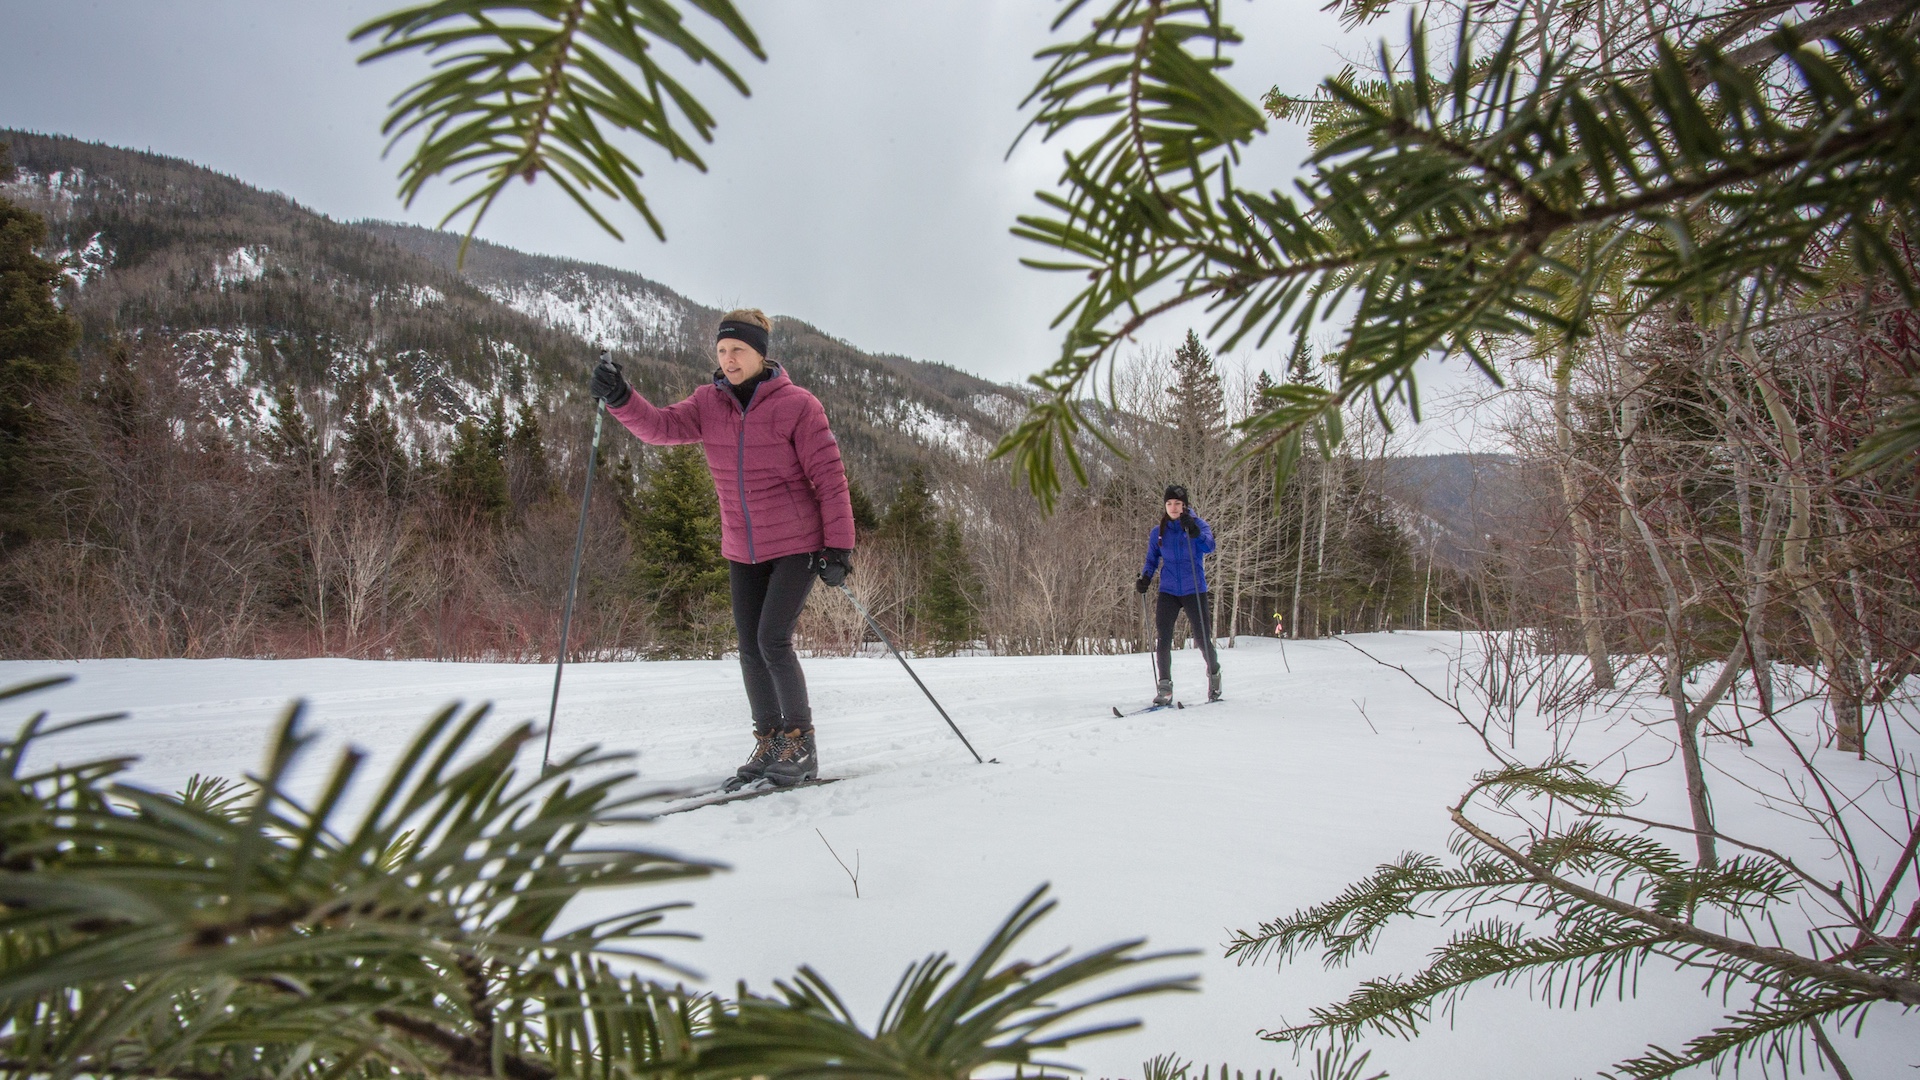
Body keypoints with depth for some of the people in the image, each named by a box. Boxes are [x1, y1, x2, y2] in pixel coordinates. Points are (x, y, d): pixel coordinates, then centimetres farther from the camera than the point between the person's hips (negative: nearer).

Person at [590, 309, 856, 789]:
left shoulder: (797, 405, -11)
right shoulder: (708, 404, 2)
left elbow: (829, 478, -12)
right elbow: (662, 426, -12)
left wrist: (838, 546, -15)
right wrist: (620, 398, -31)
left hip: (797, 545, -5)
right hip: (743, 551, 6)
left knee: (773, 640, -14)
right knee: (750, 647, 8)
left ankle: (801, 743, 2)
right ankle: (769, 744, 23)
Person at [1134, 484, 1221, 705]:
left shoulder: (1198, 524, -1)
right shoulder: (1158, 532, 7)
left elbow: (1209, 547, -19)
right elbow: (1152, 560, 14)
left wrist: (1194, 532, -37)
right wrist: (1145, 578, -5)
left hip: (1194, 591, -2)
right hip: (1168, 592, 2)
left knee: (1203, 639, 2)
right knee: (1164, 640, -10)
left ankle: (1214, 675, 29)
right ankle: (1164, 687, -2)